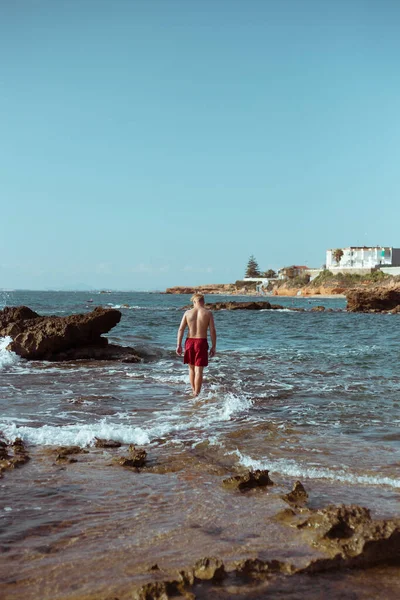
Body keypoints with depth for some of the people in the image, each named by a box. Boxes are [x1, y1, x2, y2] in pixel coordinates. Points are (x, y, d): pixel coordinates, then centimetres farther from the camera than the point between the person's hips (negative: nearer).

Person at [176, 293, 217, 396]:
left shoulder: (188, 313, 3)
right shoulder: (208, 313, -2)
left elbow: (181, 329, 0)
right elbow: (212, 331, -5)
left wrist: (179, 345, 3)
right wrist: (214, 347, 1)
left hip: (190, 341, 2)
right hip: (201, 342, -2)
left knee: (191, 368, 18)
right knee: (198, 370, 0)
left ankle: (194, 392, 25)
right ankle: (196, 394, -1)